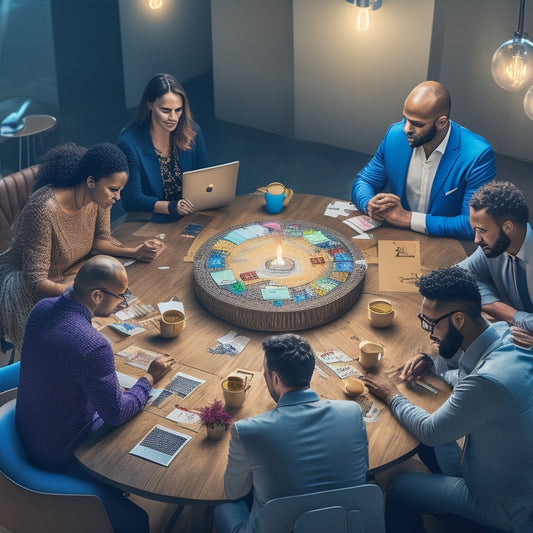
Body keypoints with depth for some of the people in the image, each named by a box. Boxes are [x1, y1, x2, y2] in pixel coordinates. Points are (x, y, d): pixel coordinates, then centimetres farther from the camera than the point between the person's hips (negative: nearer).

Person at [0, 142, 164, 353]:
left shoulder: (99, 198, -13)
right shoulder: (45, 210, -34)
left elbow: (100, 240, 6)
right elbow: (36, 281, -30)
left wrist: (135, 252, -12)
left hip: (67, 275, 7)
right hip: (24, 284, -7)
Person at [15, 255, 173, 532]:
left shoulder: (41, 308, -12)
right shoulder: (93, 346, -37)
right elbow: (117, 413, -23)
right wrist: (150, 377, -9)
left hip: (26, 429, 8)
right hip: (60, 455, -8)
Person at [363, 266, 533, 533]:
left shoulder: (488, 381, -37)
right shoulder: (504, 335, -10)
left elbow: (431, 431, -20)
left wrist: (392, 396, -6)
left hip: (504, 508, -8)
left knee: (399, 491, 0)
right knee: (429, 444, 20)